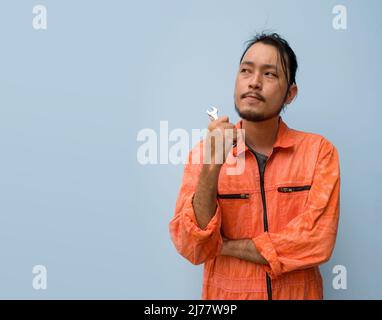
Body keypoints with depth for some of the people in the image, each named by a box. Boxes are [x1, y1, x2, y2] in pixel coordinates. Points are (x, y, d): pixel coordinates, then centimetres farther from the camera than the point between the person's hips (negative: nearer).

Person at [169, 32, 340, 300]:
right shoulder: (205, 152, -8)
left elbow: (317, 242, -19)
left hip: (298, 293, 0)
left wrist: (225, 246, -16)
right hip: (226, 295, 0)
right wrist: (212, 166, -27)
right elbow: (191, 248, -16)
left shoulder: (319, 150, -9)